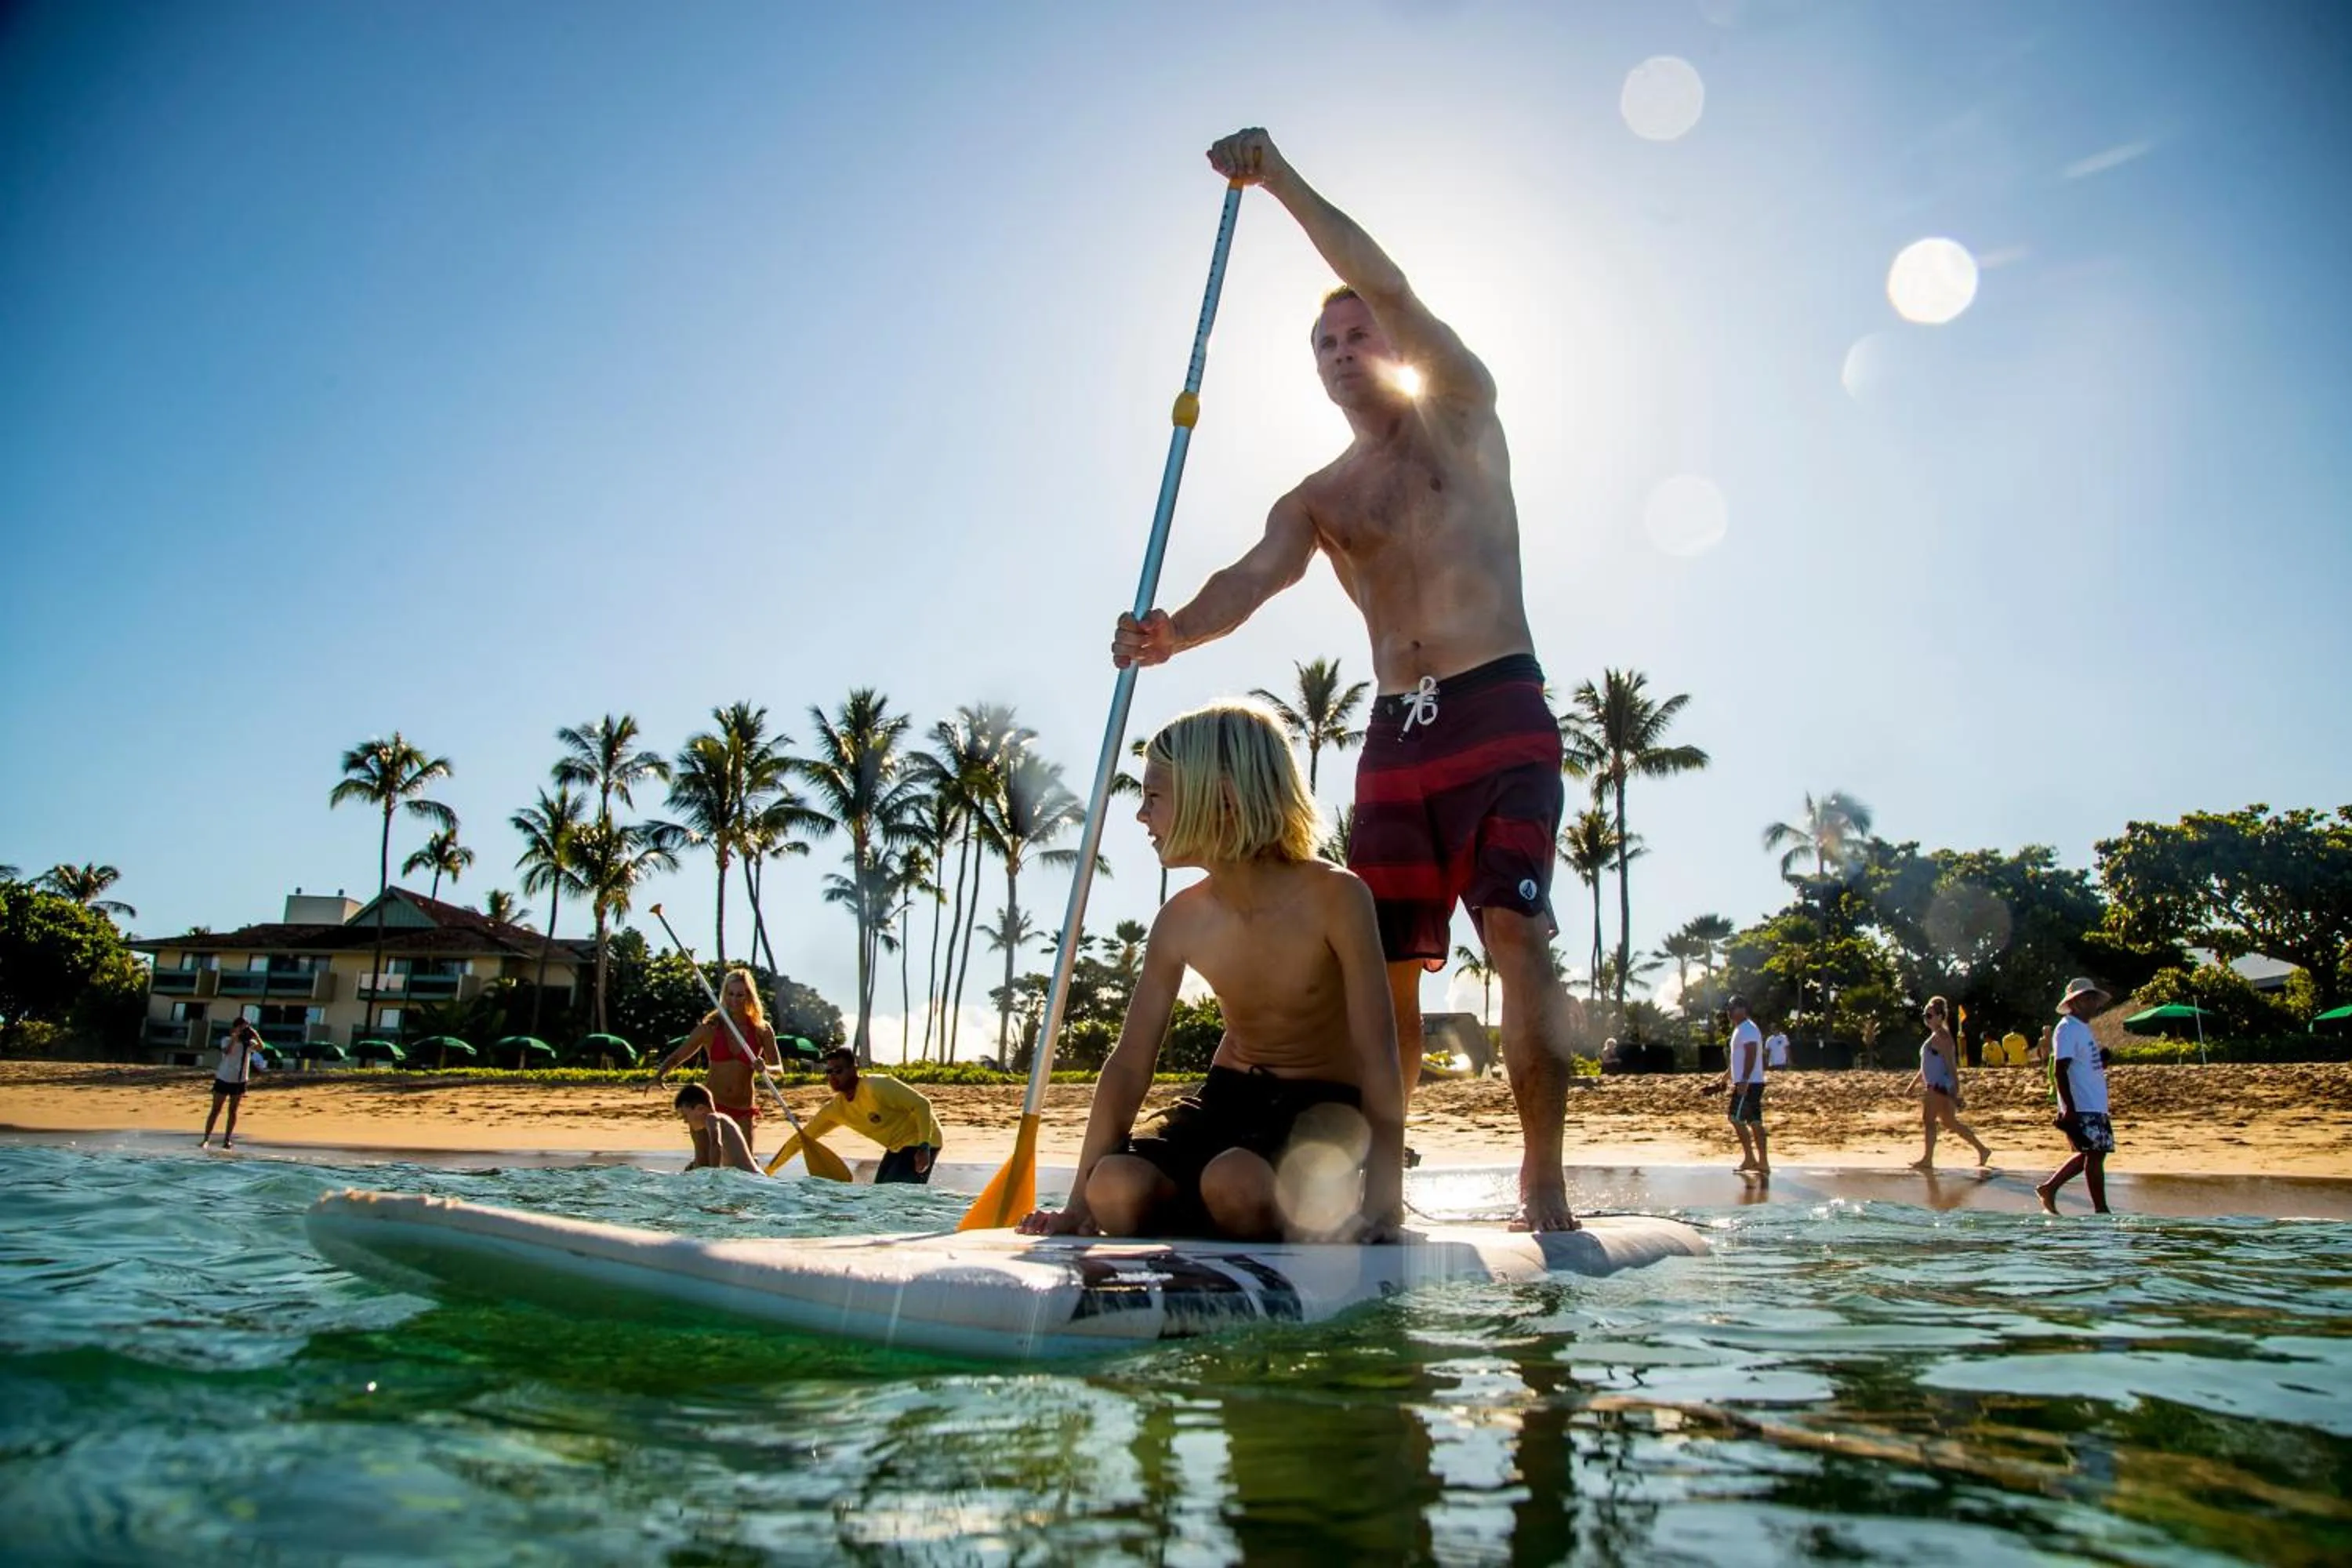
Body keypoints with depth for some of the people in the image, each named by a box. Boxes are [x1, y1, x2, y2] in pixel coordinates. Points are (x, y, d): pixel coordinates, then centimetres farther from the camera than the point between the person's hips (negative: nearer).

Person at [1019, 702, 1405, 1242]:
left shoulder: (1334, 897, -21)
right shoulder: (1181, 921, -7)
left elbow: (1379, 1056, -23)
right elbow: (1129, 1063, -5)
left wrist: (1382, 1203, -31)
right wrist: (1079, 1202, -8)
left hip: (1325, 1103, -4)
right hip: (1230, 1096, 5)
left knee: (1233, 1180, -36)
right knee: (1117, 1186, -23)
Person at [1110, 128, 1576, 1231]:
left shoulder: (1461, 413, 12)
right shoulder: (1315, 501, 18)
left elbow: (1387, 286, -4)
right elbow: (1255, 577, -4)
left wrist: (1280, 179, -5)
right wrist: (1174, 630, -26)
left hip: (1499, 714, -4)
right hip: (1394, 735, 4)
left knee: (1516, 935, -16)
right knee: (1382, 966, 0)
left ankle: (1543, 1188, -10)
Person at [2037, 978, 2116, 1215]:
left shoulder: (2083, 1028, 17)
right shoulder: (2067, 1029, -13)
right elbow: (2059, 1071, -20)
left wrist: (2101, 1062, 4)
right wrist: (2070, 1110, -25)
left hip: (2095, 1106, 10)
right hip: (2082, 1108, -10)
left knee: (2091, 1154, 13)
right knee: (2094, 1154, -5)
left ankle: (2049, 1188, 19)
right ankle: (2101, 1210, 2)